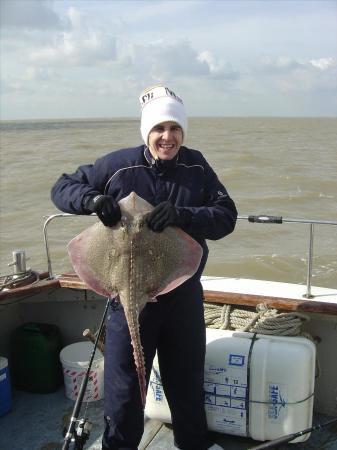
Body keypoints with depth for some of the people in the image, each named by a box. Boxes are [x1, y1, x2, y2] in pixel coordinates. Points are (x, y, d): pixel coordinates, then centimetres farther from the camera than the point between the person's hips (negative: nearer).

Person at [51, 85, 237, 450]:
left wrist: (184, 215, -29)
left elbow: (226, 216, -11)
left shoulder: (197, 167, -4)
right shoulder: (119, 165, -11)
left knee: (188, 378, 22)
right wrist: (92, 199, -24)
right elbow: (63, 188, -2)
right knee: (124, 384, 9)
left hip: (184, 293, 3)